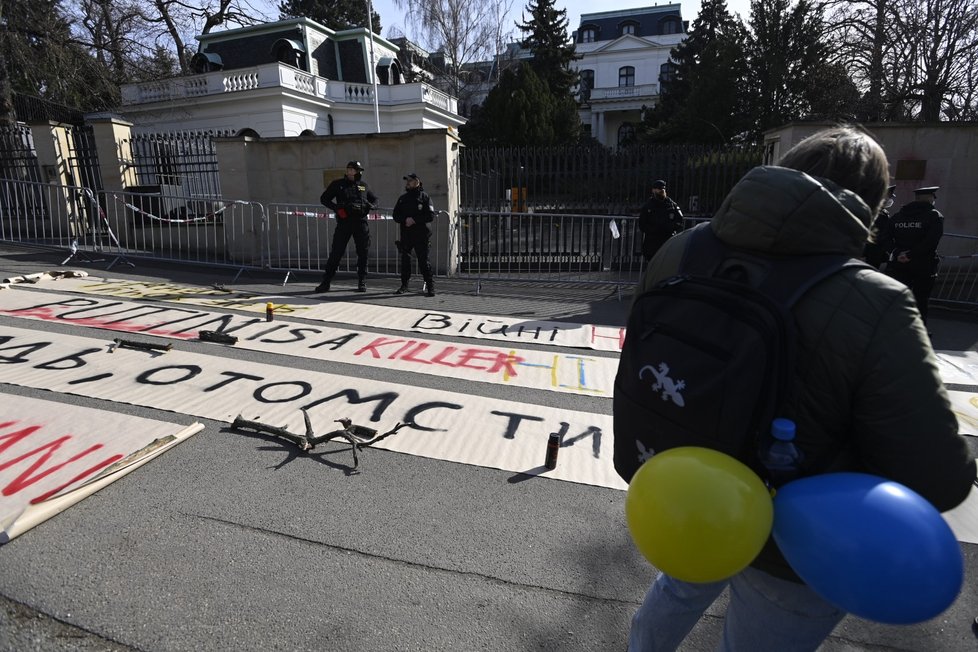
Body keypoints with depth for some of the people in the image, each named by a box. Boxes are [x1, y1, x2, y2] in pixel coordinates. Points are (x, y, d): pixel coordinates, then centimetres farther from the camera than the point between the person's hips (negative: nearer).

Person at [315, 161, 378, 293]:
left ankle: (362, 282, 16)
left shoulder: (364, 185, 13)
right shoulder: (338, 184, 4)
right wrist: (337, 208, -9)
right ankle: (326, 282, 3)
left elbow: (374, 199, 25)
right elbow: (324, 198, 6)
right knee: (336, 252, -3)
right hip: (344, 222, -3)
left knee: (363, 253, 4)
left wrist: (370, 206, 1)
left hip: (361, 222, 3)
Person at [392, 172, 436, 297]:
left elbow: (430, 216, -6)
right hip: (405, 234, 5)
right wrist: (405, 220, -8)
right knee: (405, 259, 4)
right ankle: (404, 284, 15)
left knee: (423, 260, -8)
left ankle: (430, 286, -2)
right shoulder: (402, 198, 18)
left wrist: (414, 220, -15)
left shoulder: (424, 197, 4)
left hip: (421, 234, -4)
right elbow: (396, 215, 12)